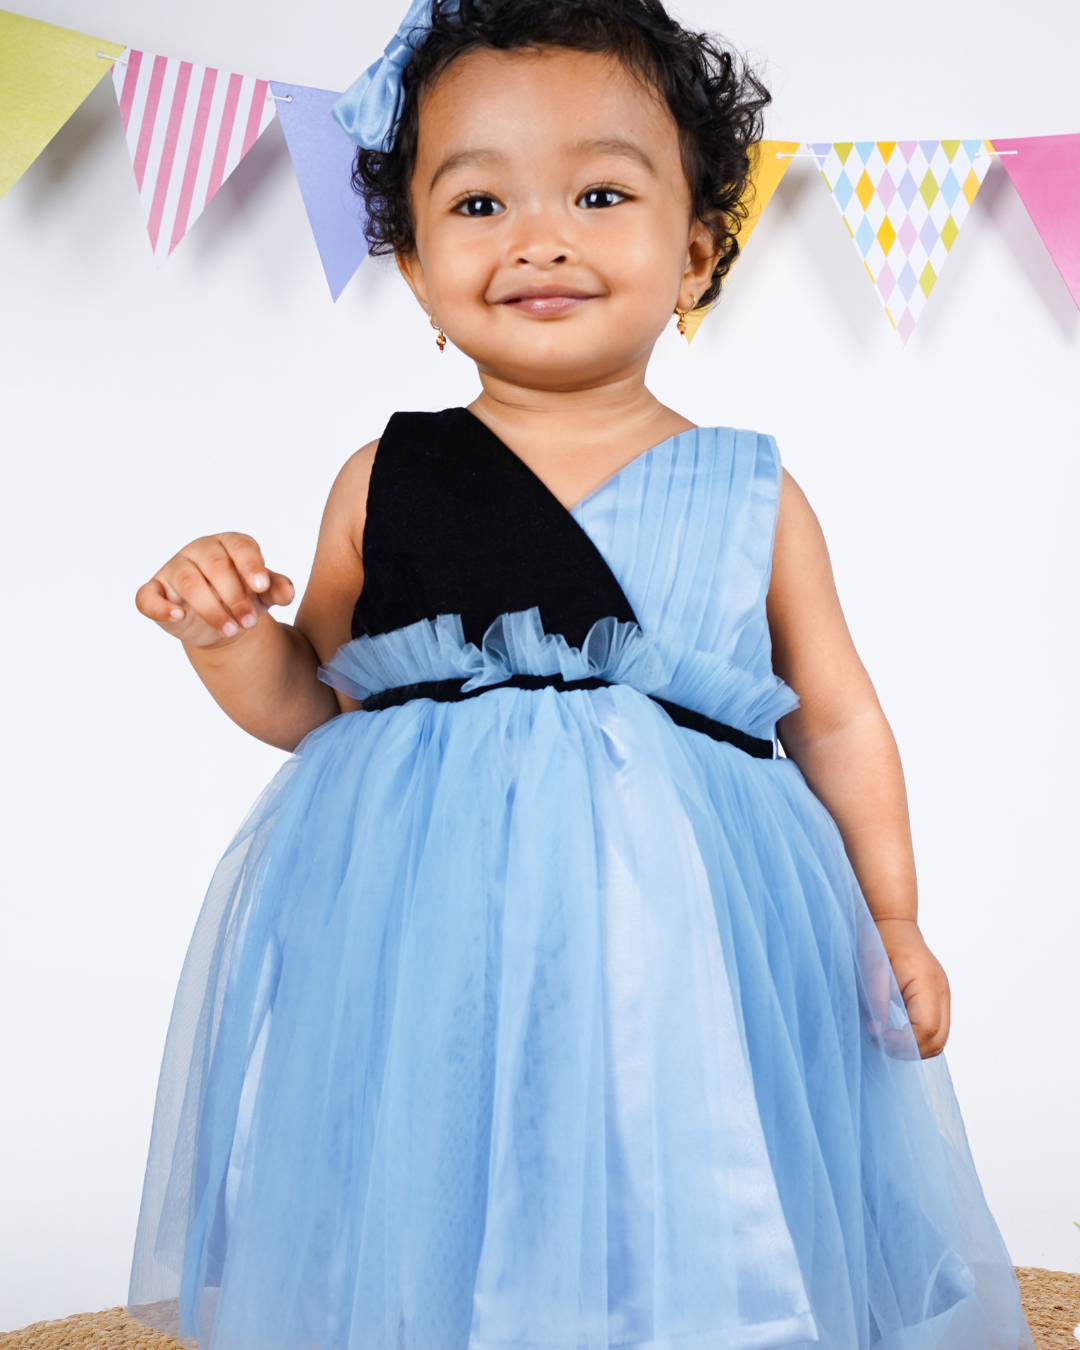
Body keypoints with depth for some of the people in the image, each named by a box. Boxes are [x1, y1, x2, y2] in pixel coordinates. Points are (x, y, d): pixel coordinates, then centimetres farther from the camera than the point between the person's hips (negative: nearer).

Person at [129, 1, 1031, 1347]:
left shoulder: (752, 498, 1)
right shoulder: (384, 482, 1)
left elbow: (836, 721, 9)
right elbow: (316, 703, 9)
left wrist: (891, 924, 9)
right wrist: (230, 636, -9)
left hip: (676, 934, 0)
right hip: (426, 943, 1)